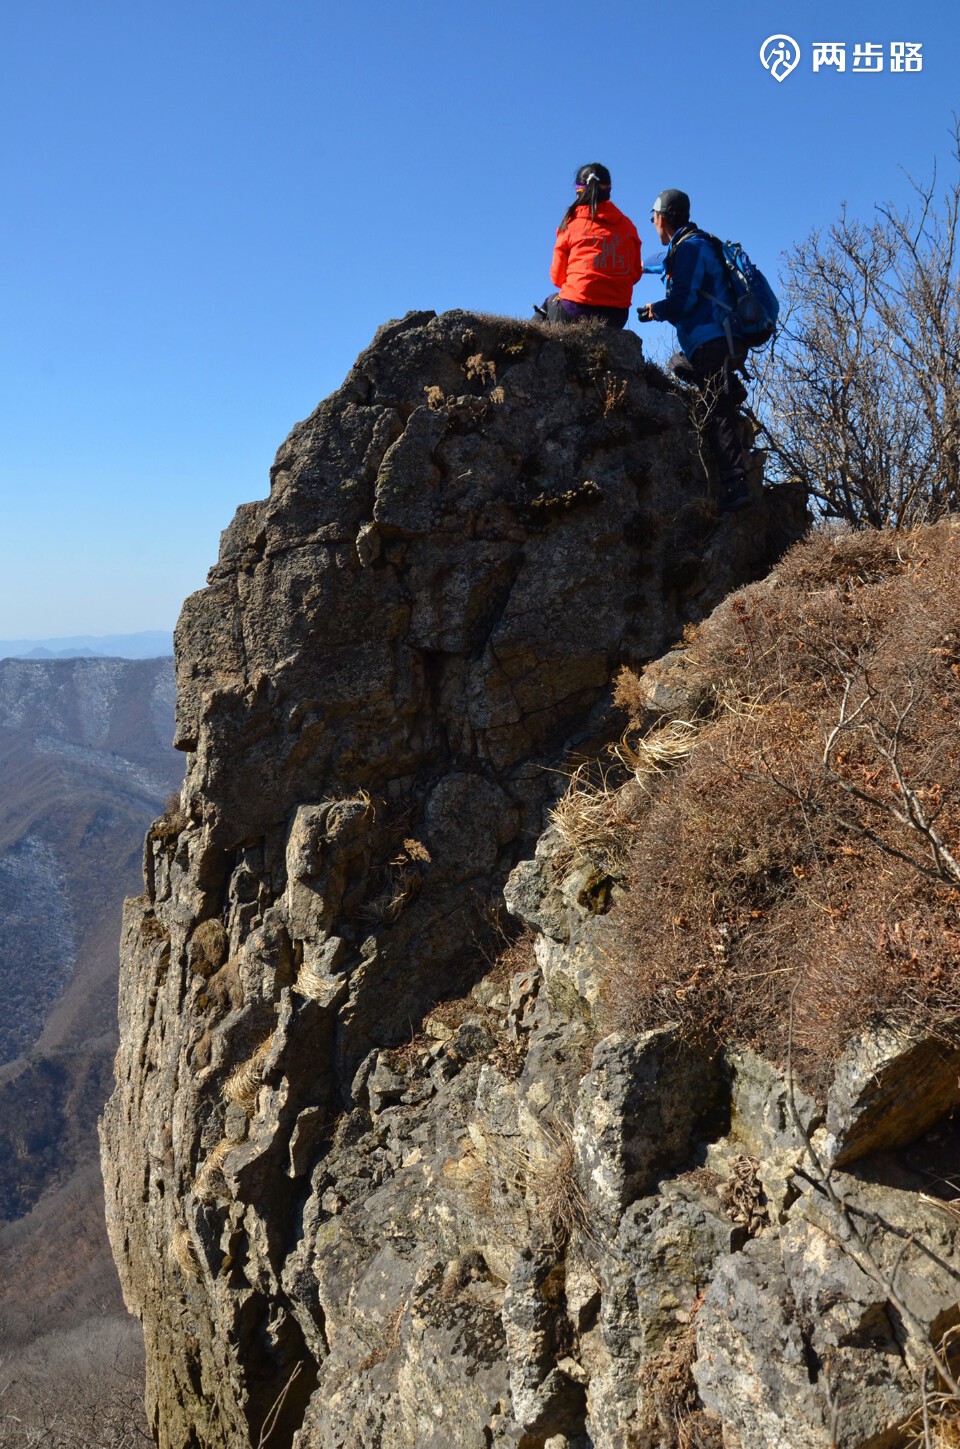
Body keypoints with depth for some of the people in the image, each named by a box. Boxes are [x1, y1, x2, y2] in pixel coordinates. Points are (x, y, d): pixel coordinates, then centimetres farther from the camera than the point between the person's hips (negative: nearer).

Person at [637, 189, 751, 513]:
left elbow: (682, 301, -16)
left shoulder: (689, 246, -6)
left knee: (719, 413, -18)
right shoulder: (693, 246, 25)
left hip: (715, 343, -11)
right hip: (715, 343, 11)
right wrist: (644, 265, 65)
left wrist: (654, 311, 3)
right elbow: (668, 264, 48)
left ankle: (735, 485, -28)